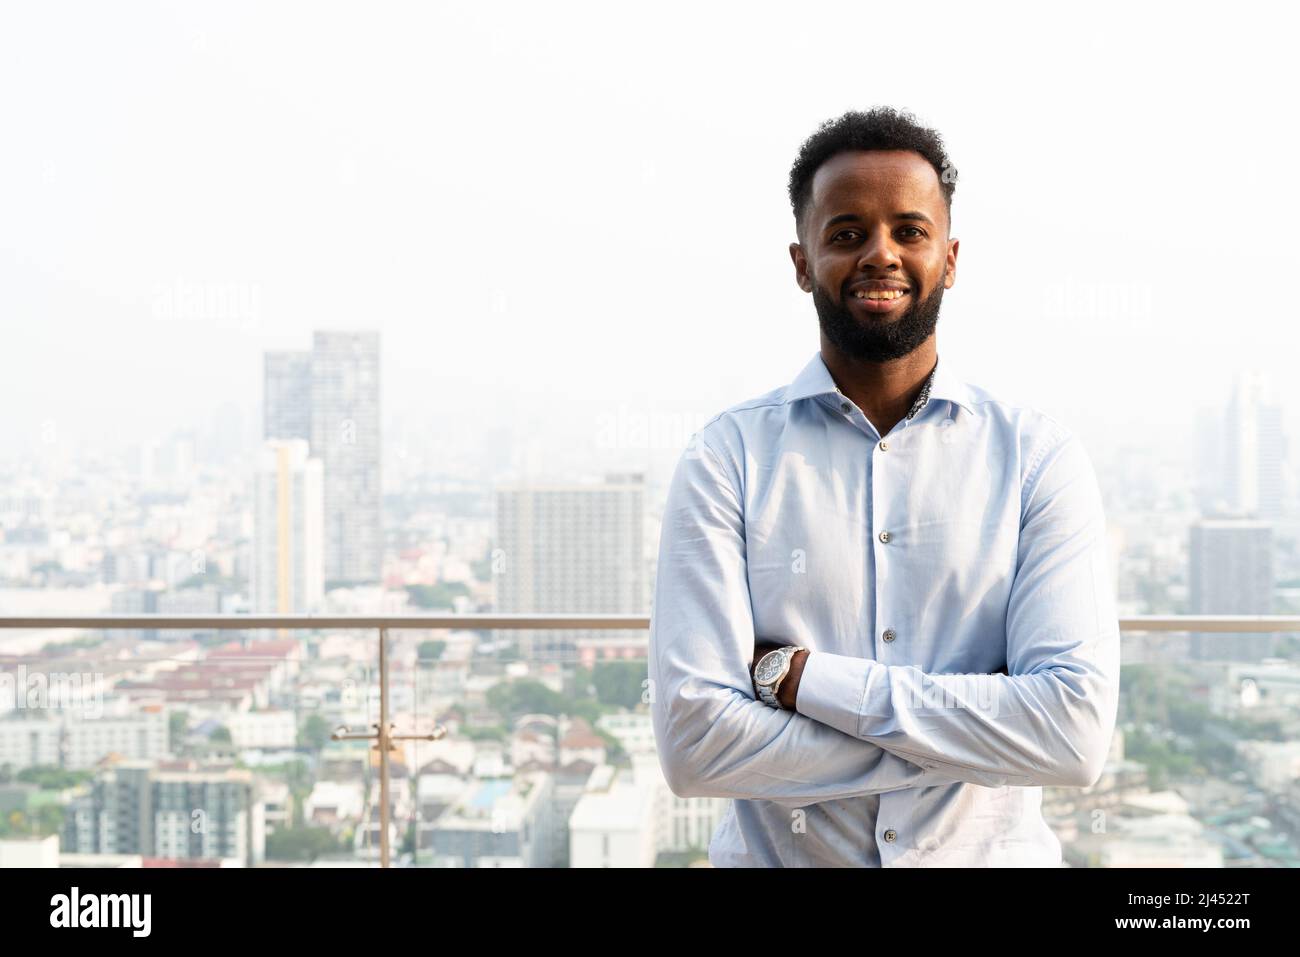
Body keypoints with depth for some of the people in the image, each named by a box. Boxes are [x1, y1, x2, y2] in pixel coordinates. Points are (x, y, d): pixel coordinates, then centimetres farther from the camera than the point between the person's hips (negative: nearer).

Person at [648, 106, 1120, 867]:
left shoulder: (1039, 456, -7)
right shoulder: (725, 459, -9)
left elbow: (1077, 732, -18)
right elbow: (694, 743, -18)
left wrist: (801, 676, -20)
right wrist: (974, 728, -19)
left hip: (992, 854, 1)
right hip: (775, 856, 0)